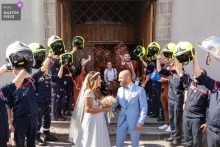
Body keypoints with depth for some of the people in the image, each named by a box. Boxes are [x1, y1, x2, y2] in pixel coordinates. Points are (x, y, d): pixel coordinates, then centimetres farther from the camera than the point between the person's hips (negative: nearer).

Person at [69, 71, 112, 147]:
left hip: (99, 120, 9)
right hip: (92, 121, -9)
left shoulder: (96, 91, 10)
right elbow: (88, 109, -21)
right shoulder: (89, 92, -16)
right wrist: (104, 109, -20)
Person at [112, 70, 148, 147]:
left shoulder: (139, 90, -10)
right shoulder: (119, 90, 6)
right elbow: (115, 104, 13)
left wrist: (141, 122, -15)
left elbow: (144, 108, -10)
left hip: (134, 122, -4)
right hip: (122, 121, 4)